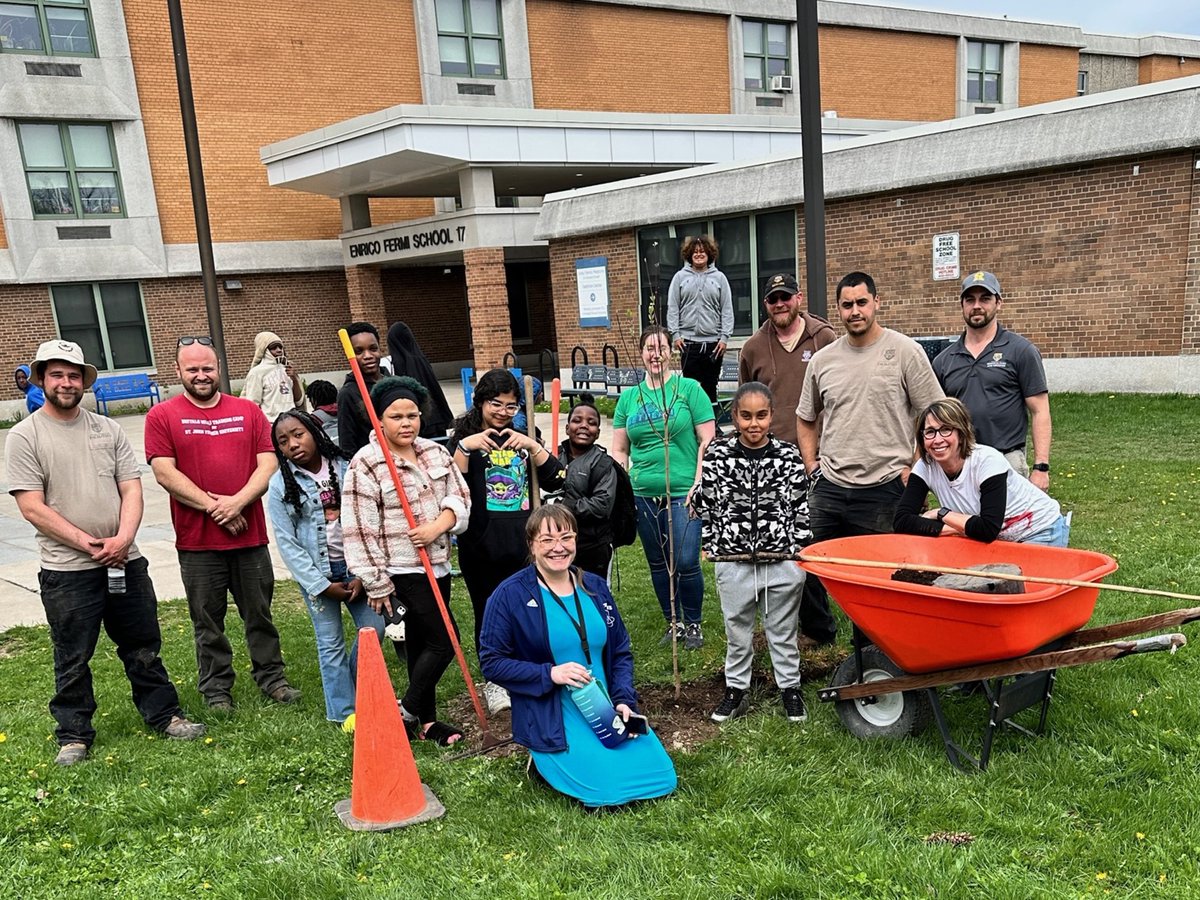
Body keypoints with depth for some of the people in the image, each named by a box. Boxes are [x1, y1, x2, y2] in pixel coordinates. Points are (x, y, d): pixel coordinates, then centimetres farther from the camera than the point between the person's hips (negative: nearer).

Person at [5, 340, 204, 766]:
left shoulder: (107, 429, 7)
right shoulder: (24, 437, -3)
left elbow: (132, 489, 2)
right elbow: (32, 508, -9)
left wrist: (122, 539, -14)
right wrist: (89, 544, -15)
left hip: (125, 562, 3)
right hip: (67, 572, -3)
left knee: (144, 648, 13)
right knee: (73, 659, 9)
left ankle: (164, 714, 27)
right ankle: (73, 734, 25)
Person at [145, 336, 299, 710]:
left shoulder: (248, 411, 7)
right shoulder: (162, 416, 1)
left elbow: (268, 463, 0)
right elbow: (164, 472, -8)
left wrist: (237, 502, -15)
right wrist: (213, 507, -14)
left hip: (250, 535, 2)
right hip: (197, 541, -2)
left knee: (260, 613, 12)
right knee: (208, 620, 10)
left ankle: (271, 676, 27)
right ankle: (216, 688, 24)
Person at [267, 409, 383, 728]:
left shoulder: (345, 470, -1)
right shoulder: (280, 484, -5)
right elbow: (287, 543, -6)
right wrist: (322, 585, -10)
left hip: (354, 565, 2)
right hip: (316, 572, -2)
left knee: (374, 627, -2)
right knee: (331, 643, 3)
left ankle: (352, 682, 25)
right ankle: (344, 710, 18)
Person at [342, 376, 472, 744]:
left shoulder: (436, 452, 7)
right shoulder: (365, 464, -12)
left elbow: (459, 496, 4)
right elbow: (361, 530, -13)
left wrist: (437, 526, -15)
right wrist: (377, 584, -12)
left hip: (437, 564, 6)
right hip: (402, 570, -6)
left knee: (422, 643, 14)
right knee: (445, 640, -8)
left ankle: (426, 719, 25)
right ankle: (407, 712, 9)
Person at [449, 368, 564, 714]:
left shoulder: (525, 438, 11)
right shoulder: (466, 438, 1)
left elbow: (555, 480, 0)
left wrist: (532, 445, -14)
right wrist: (465, 447, -22)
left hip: (523, 542, 3)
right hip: (481, 545, -3)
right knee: (488, 611, 7)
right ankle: (492, 682, 24)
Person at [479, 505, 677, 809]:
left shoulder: (595, 588, 7)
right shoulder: (510, 595, -8)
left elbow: (621, 652, 12)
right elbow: (491, 663, -8)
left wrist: (624, 700, -4)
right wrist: (550, 674, -20)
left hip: (605, 710, 5)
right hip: (551, 720, -5)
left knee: (661, 777, -6)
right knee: (608, 788, -21)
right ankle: (543, 761, 7)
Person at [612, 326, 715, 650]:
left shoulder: (689, 389, -1)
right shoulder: (629, 397, 10)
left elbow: (707, 441, -3)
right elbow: (619, 450, 14)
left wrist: (699, 483, -10)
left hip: (683, 493, -4)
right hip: (643, 495, 4)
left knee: (686, 563, -6)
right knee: (658, 563, 13)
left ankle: (693, 624, 16)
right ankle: (673, 623, 30)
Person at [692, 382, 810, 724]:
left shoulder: (789, 456, -3)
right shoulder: (718, 454, -4)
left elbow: (801, 506, 3)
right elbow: (704, 503, 2)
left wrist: (798, 549, 0)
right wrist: (715, 542, 0)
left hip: (783, 561, 0)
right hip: (733, 562, 0)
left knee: (783, 630, 14)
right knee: (737, 631, 15)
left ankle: (790, 688, 31)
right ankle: (736, 690, 30)